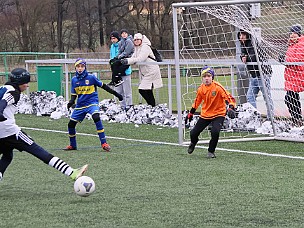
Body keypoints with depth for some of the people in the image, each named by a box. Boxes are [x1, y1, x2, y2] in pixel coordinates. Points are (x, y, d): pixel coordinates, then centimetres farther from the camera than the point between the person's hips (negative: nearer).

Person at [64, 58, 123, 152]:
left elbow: (103, 86, 0)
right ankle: (72, 145, 27)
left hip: (92, 103, -4)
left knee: (96, 118, -30)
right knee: (71, 124, 2)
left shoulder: (91, 77, -7)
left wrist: (116, 94, 3)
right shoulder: (74, 80, 2)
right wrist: (71, 101, -14)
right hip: (80, 105, 4)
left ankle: (104, 143, -27)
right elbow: (74, 94, 8)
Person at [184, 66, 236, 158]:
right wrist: (190, 114, 18)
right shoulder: (201, 89, -5)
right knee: (193, 133, 4)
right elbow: (197, 101, 12)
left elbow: (229, 98, -22)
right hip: (205, 114, 4)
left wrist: (231, 108, -39)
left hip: (218, 114, -4)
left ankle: (211, 151, -2)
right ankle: (193, 143, 44)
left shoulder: (217, 87, -20)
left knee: (215, 131, -28)